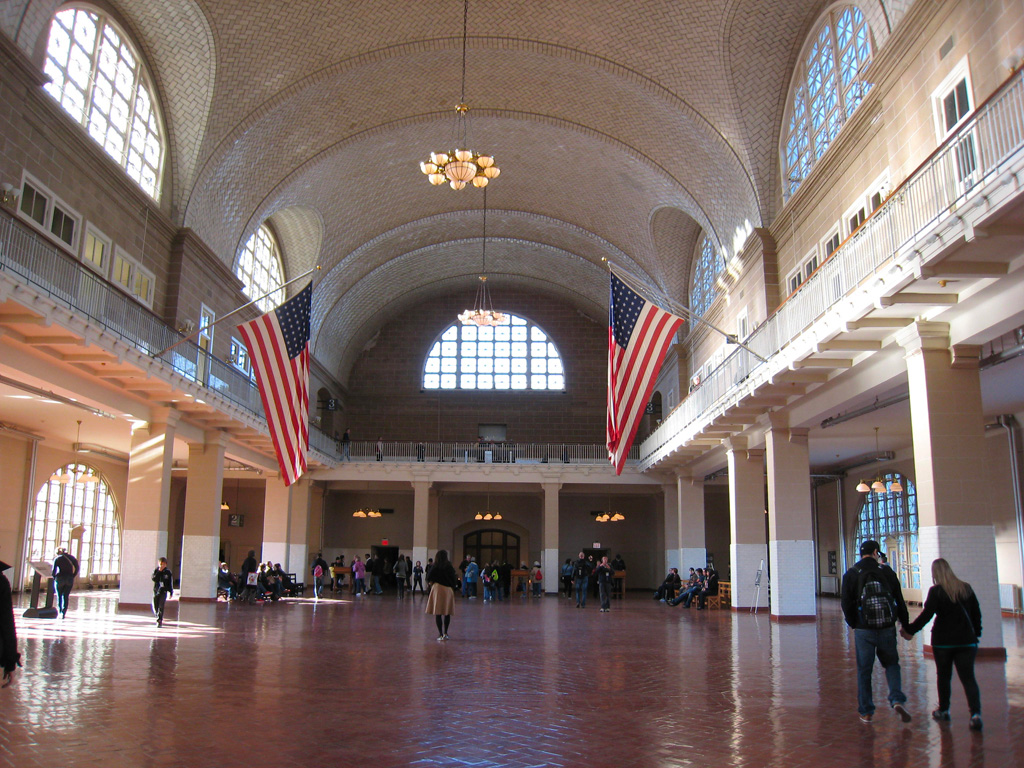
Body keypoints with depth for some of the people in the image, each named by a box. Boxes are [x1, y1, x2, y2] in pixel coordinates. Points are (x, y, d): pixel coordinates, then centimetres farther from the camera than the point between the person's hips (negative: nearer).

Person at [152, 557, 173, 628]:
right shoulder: (156, 570, 4)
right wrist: (158, 572, -17)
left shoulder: (168, 572, 1)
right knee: (155, 606, 5)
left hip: (163, 591, -2)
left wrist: (171, 592, 3)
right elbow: (154, 579, -11)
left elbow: (170, 582, 5)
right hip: (156, 590, 2)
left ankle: (159, 621, -9)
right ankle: (159, 618, 30)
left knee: (161, 606, -12)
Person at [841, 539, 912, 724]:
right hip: (887, 629, 1)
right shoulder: (887, 573, 2)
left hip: (864, 631, -1)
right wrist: (906, 626, 15)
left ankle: (866, 712, 12)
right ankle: (898, 700, -2)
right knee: (891, 664, 18)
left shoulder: (851, 575, -1)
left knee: (864, 671, 8)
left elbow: (847, 605, -4)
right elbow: (900, 602, 5)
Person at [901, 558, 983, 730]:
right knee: (968, 678, 0)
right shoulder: (966, 588, 3)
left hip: (943, 641, -2)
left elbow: (926, 615, -14)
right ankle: (975, 713, -16)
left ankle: (943, 710, 23)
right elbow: (977, 613, 10)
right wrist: (976, 633, 21)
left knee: (943, 676, 14)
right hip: (967, 641, 3)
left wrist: (910, 630, -5)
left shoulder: (936, 591, -10)